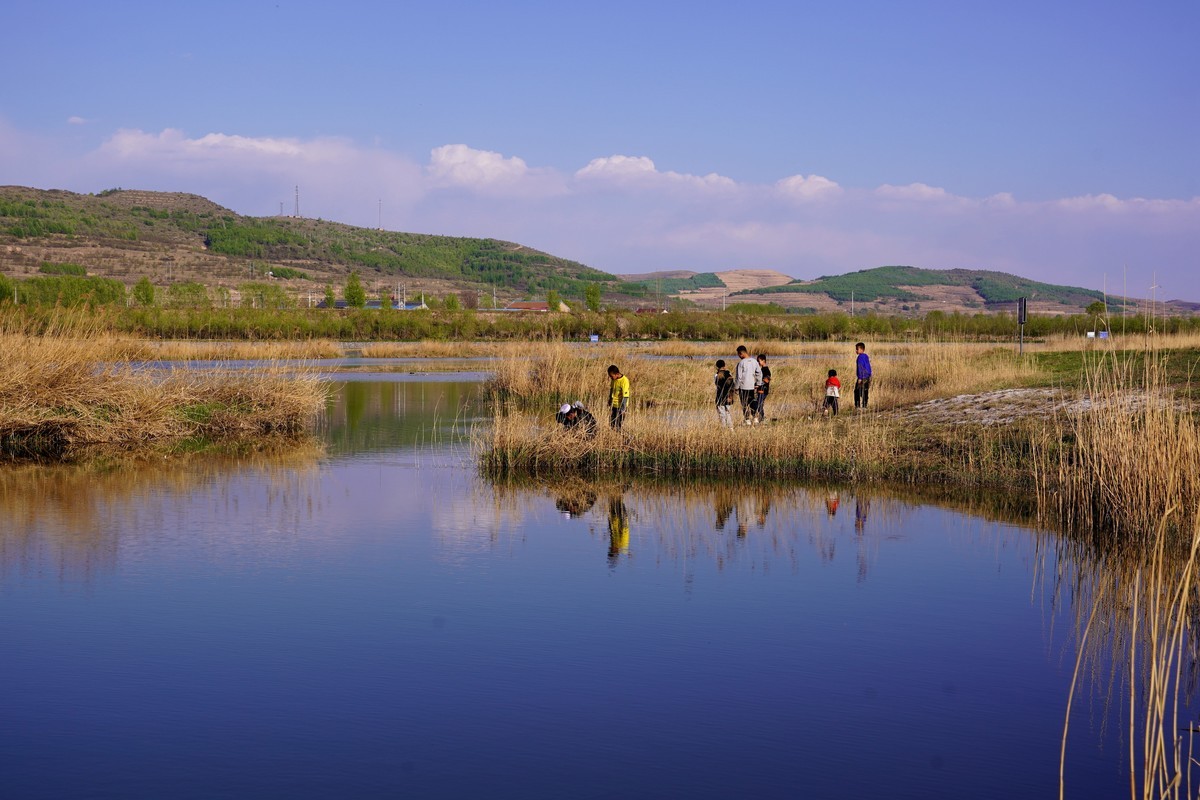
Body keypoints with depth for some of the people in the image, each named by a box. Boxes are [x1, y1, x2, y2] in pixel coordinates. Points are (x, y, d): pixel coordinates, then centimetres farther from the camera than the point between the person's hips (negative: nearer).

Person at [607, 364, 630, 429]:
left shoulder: (624, 381, -18)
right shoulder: (613, 380, 5)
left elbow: (625, 396, -20)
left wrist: (622, 409, -23)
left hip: (620, 406, -7)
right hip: (613, 406, 7)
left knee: (618, 426, -7)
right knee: (611, 425, 6)